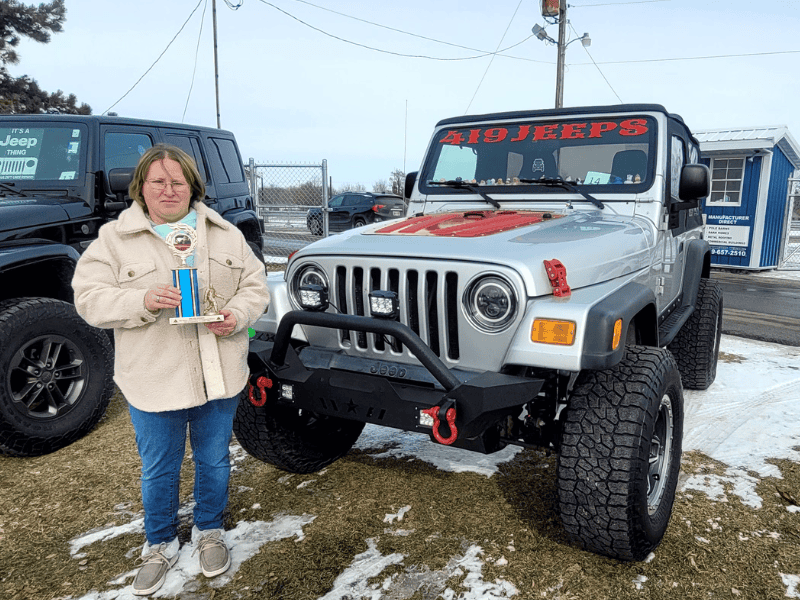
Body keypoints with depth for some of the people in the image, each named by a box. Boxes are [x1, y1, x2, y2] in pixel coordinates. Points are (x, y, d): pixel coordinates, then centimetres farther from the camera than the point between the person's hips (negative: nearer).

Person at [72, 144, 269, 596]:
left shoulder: (226, 235, 5)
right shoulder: (114, 239, -2)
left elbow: (256, 286, 5)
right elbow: (90, 299, -7)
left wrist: (237, 315, -15)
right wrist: (144, 301, -24)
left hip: (219, 377, 2)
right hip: (154, 382, -1)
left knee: (214, 461, 17)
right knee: (159, 471, 14)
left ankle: (210, 532, 41)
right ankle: (161, 546, 38)